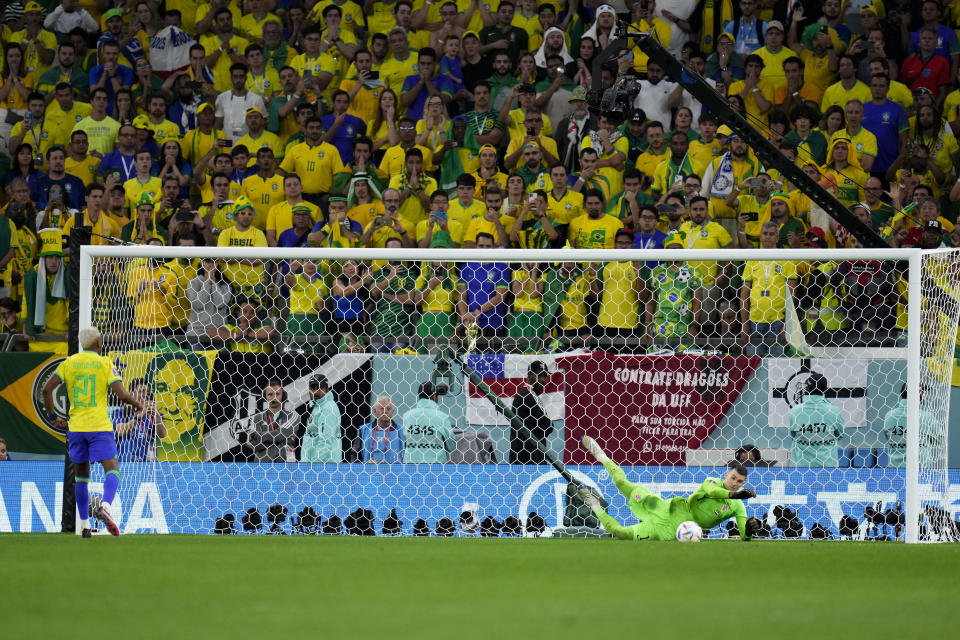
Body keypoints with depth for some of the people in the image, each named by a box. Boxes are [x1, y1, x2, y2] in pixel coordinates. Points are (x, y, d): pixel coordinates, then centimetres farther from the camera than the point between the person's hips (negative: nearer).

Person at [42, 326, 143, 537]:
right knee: (111, 469, -8)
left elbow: (47, 388, -2)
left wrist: (53, 417, 8)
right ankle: (105, 506, -36)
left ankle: (84, 525, 13)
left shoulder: (69, 363, 7)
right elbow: (120, 394, -9)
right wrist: (137, 403, 11)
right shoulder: (105, 363, -1)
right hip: (100, 426, -3)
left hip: (76, 426, 4)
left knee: (82, 476, 14)